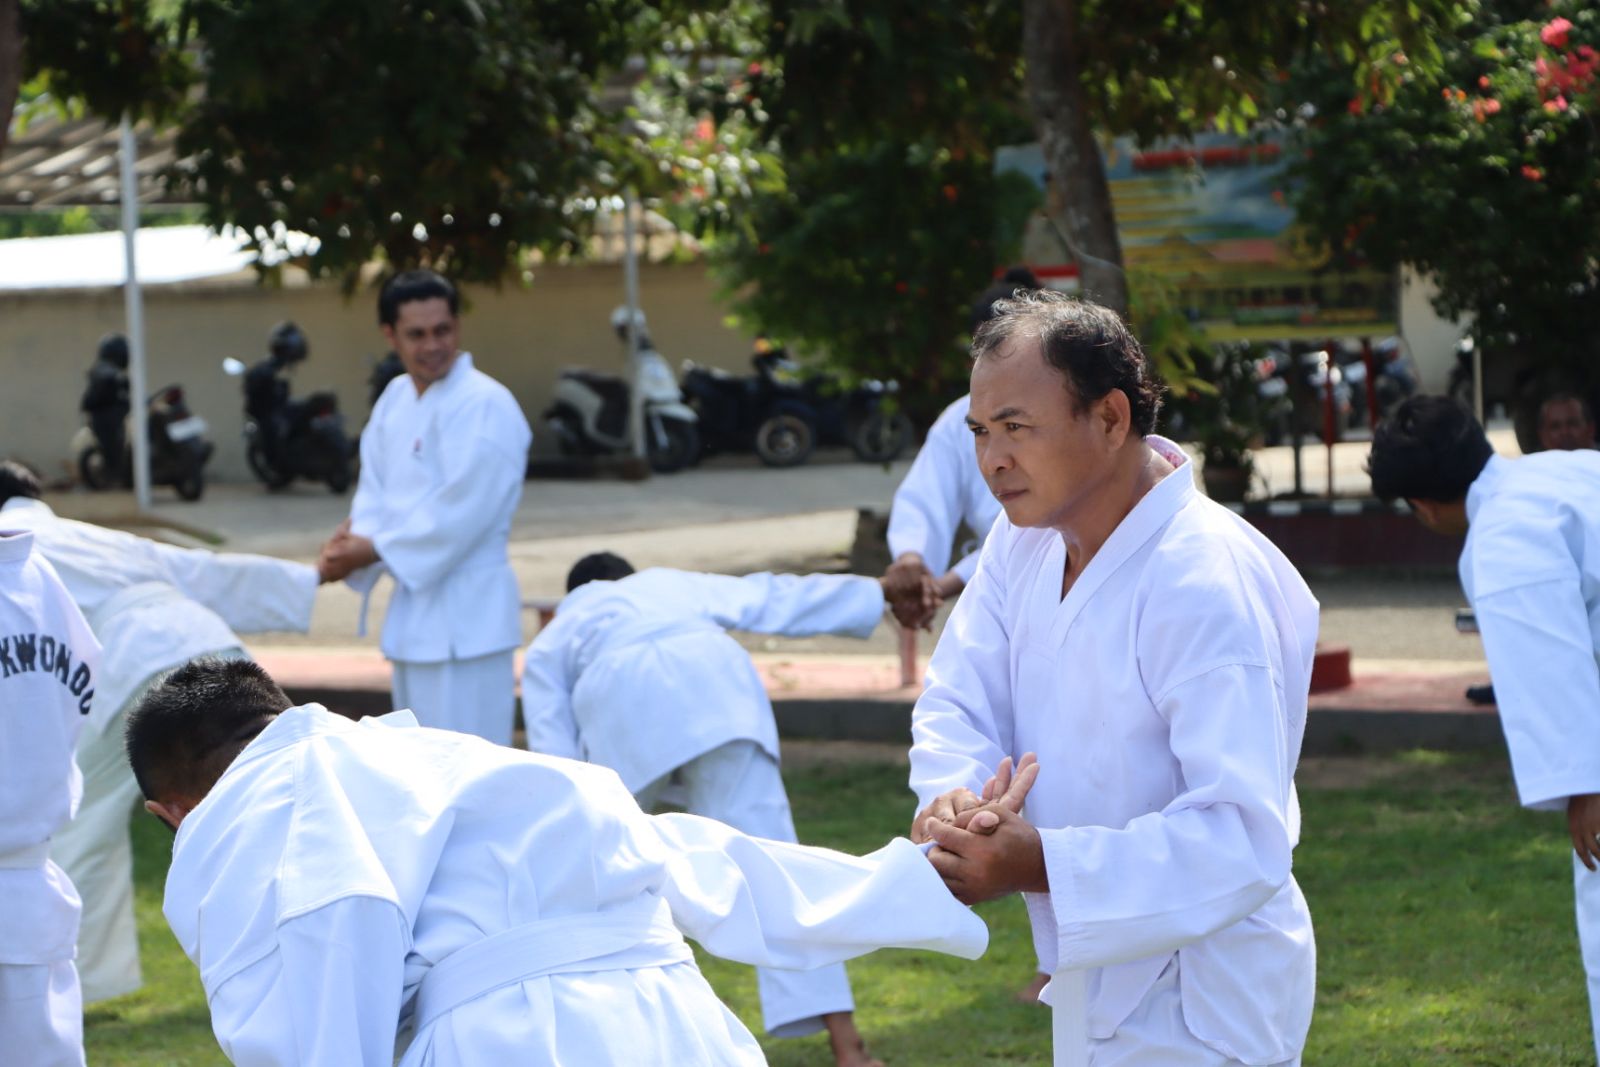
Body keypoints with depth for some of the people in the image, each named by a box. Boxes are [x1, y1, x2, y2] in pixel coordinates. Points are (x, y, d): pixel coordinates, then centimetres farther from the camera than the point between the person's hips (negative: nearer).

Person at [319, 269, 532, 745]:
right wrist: (354, 536, -10)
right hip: (415, 605, 9)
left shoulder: (484, 405, -17)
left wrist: (373, 549, -15)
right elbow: (376, 489, 11)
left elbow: (459, 513, -21)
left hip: (465, 612, -9)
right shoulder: (396, 398, 11)